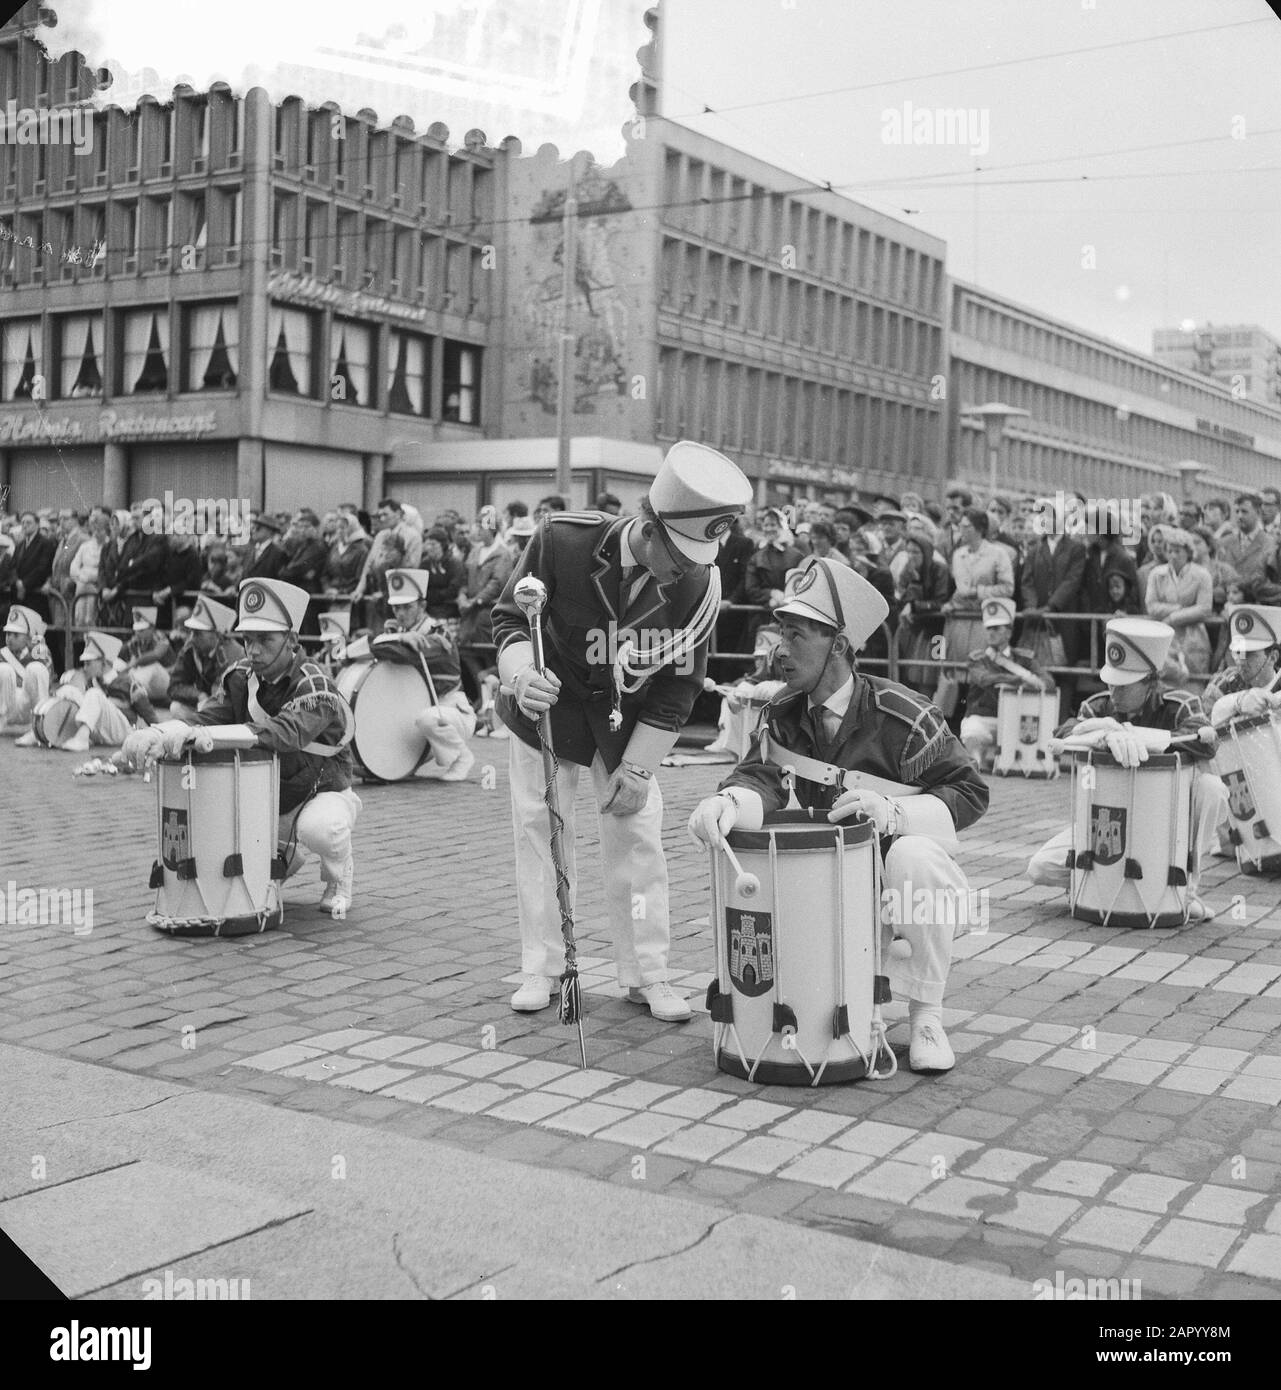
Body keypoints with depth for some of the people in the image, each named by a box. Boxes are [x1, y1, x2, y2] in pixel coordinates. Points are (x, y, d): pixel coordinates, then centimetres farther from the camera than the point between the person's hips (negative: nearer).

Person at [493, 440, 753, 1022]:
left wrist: (636, 768, -13)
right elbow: (509, 617, -12)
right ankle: (542, 968, 14)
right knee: (540, 827, 1)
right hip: (549, 705, -1)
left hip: (629, 721, 1)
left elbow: (680, 685, -11)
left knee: (637, 836, 0)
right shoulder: (562, 541, -26)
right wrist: (522, 674, -34)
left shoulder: (699, 584, -21)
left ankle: (646, 974, 13)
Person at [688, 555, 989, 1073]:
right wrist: (726, 802, -42)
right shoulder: (785, 713, -1)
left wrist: (890, 811, -34)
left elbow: (969, 792, -17)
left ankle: (926, 1016, -17)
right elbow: (760, 775, -16)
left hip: (893, 862, -5)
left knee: (913, 856, -36)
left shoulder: (902, 714, -17)